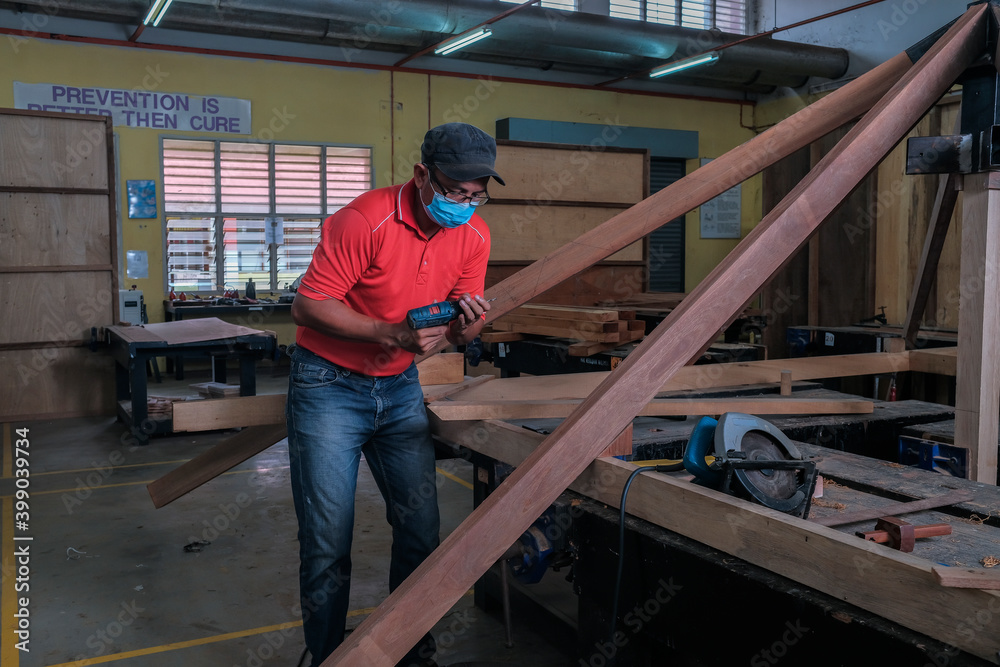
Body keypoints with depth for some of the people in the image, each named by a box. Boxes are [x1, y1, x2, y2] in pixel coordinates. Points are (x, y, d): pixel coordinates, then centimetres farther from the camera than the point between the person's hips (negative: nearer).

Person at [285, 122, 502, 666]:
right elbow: (307, 307, -20)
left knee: (421, 528, 5)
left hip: (400, 387, 5)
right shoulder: (365, 220, -22)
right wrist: (392, 334, -28)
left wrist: (467, 326, -20)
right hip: (329, 385, -5)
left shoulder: (473, 236, -4)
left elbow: (459, 329, 4)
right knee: (328, 540, -1)